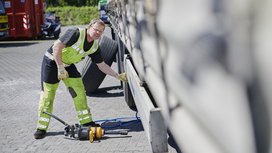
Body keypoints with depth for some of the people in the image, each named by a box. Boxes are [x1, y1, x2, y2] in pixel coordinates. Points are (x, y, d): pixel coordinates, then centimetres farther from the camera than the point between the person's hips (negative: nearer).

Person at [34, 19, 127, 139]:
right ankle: (41, 128, 4)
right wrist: (60, 68, -28)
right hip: (52, 61, -7)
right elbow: (56, 47, -28)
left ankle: (86, 122, 11)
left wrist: (117, 76, 3)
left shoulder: (95, 46, -2)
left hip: (68, 65, 7)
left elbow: (101, 65, 8)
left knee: (79, 92, 0)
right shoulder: (76, 33, -25)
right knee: (47, 95, -5)